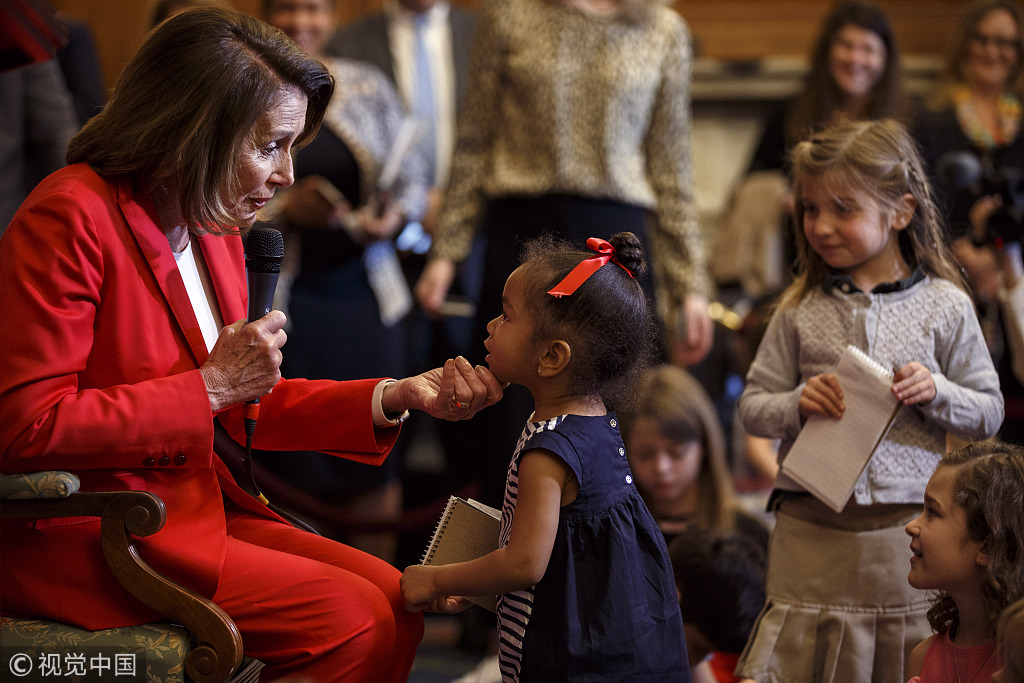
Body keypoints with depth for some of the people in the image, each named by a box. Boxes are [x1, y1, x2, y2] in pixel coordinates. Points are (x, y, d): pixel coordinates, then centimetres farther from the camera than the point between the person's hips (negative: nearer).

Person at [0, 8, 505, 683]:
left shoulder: (216, 232, 11)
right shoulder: (71, 217, -17)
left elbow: (243, 407, 16)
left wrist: (396, 396, 4)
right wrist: (210, 387, -19)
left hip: (196, 503, 9)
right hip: (76, 536, -9)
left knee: (394, 597, -3)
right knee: (353, 619, -18)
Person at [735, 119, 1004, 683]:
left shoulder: (944, 306, 1)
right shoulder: (801, 310, 4)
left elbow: (989, 413, 6)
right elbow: (752, 408, 8)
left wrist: (937, 392, -12)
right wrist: (798, 404, -11)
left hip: (910, 526, -1)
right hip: (812, 527, 1)